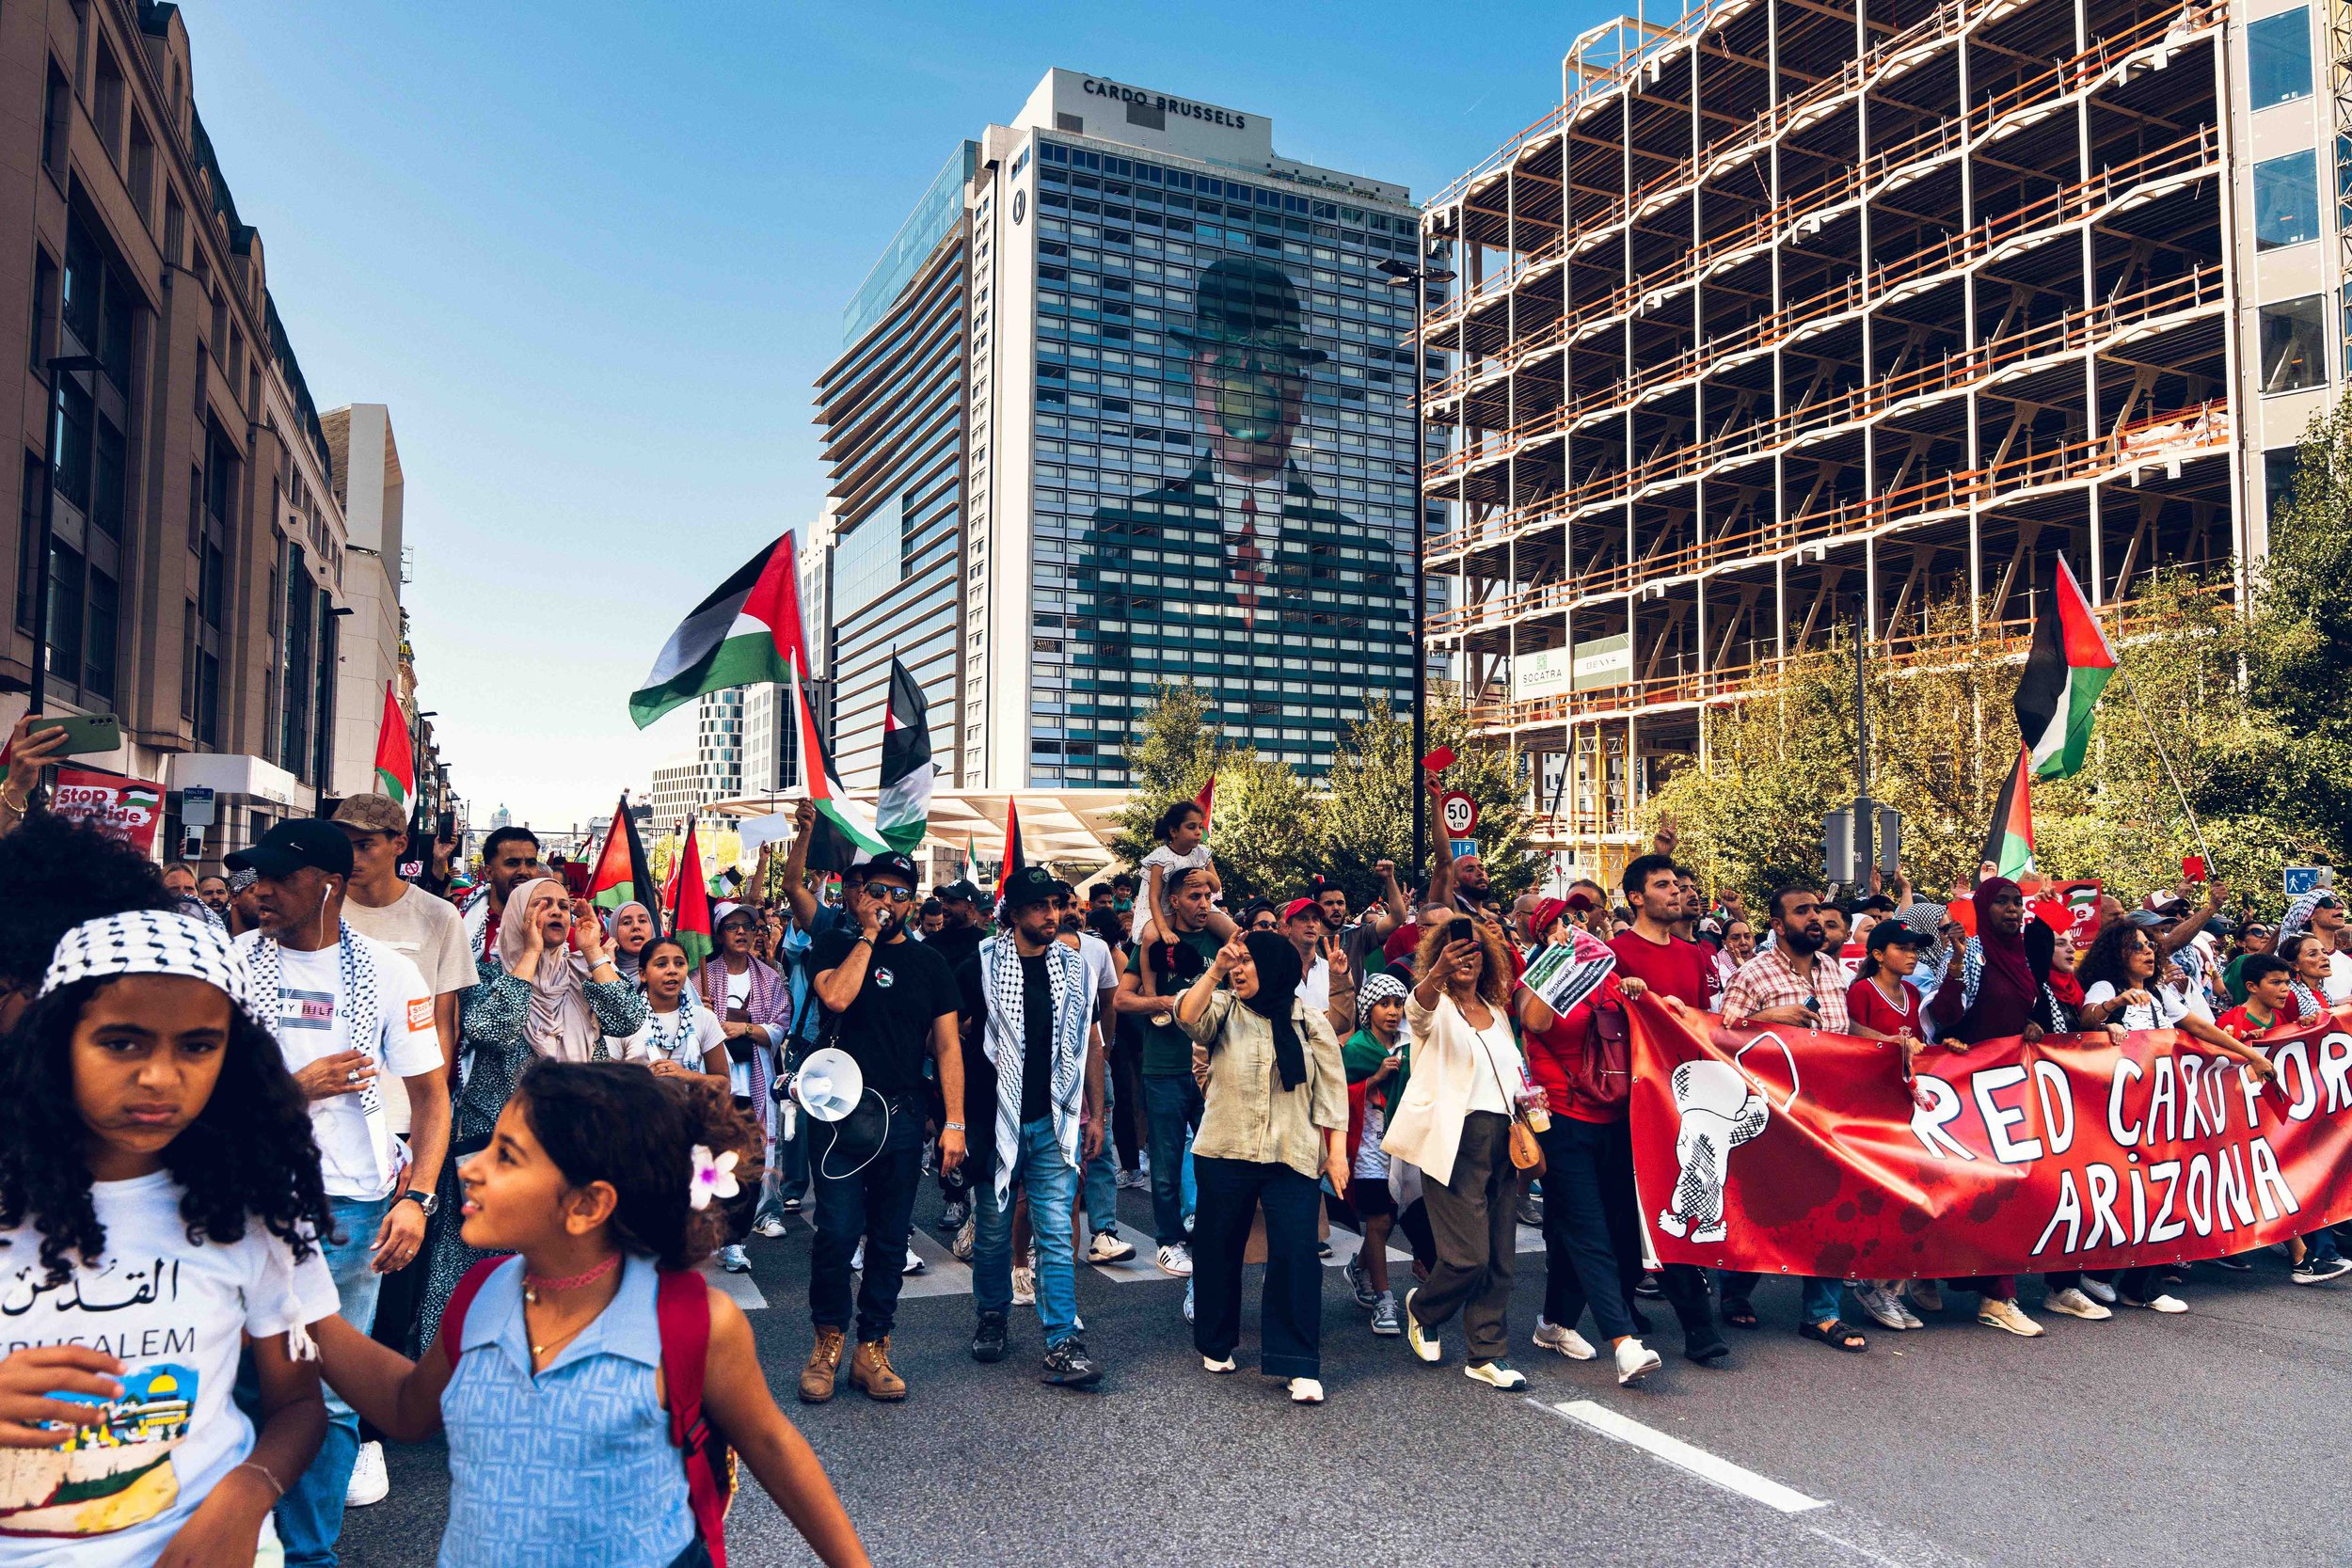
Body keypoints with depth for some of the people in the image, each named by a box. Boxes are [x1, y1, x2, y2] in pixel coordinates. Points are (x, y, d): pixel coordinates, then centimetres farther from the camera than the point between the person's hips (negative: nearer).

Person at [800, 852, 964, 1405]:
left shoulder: (928, 963, 9)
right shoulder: (835, 946, 5)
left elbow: (947, 1046, 7)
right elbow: (835, 997, -18)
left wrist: (954, 1123, 0)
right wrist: (868, 935, -8)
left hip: (904, 1118, 2)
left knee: (890, 1240, 7)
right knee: (837, 1233, -7)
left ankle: (872, 1350, 19)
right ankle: (828, 1340, 15)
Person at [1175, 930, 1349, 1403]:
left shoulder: (1309, 1022, 5)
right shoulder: (1223, 1010, 5)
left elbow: (1332, 1087, 6)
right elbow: (1188, 1016, -17)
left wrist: (1337, 1150, 1)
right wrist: (1215, 969, -24)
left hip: (1291, 1157, -1)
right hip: (1223, 1153, 2)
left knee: (1297, 1254, -10)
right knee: (1217, 1249, 12)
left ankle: (1299, 1366, -2)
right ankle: (1216, 1345, 33)